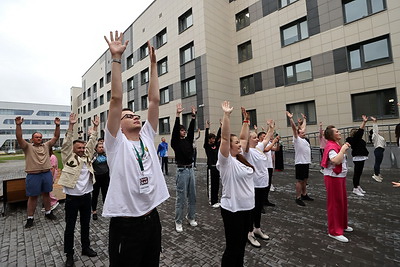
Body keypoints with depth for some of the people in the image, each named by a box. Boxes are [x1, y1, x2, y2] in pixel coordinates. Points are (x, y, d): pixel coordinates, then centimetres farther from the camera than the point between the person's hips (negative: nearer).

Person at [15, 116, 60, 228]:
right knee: (33, 197, 6)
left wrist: (57, 126, -10)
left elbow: (56, 137, 2)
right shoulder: (28, 147, 0)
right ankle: (30, 218, 20)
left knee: (46, 194, 15)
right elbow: (19, 138, -14)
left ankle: (48, 212, 29)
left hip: (47, 174, 3)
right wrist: (18, 125, -27)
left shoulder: (46, 145, 8)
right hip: (33, 176, -3)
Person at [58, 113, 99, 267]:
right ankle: (69, 254, 24)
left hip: (86, 196, 4)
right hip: (72, 197, -4)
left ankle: (86, 247, 34)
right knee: (70, 226, 9)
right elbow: (67, 143, -15)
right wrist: (71, 126, -23)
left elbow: (92, 143, 5)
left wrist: (95, 128, 0)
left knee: (85, 224, 17)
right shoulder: (68, 157, -5)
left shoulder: (87, 156, 6)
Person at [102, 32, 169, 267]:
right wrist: (116, 58, -16)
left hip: (152, 218, 5)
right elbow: (116, 99, -17)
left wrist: (153, 64, 4)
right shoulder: (116, 143, -7)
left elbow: (155, 100, 2)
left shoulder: (147, 137, 4)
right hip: (126, 223, -5)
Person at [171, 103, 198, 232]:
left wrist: (193, 116, -2)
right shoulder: (175, 142, -5)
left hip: (191, 170, 6)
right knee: (181, 198, 2)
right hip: (182, 171, -6)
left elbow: (192, 129, 4)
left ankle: (191, 217, 33)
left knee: (192, 196, 15)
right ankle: (178, 222, 17)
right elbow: (175, 129, -17)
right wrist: (178, 114, -22)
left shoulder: (188, 140, 11)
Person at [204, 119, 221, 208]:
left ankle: (215, 200, 25)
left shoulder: (216, 145, 10)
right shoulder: (207, 146, -6)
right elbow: (206, 137, -19)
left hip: (216, 167, 7)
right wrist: (207, 128, -28)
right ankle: (212, 202, 9)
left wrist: (221, 126, 1)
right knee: (211, 185, 1)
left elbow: (218, 136, 6)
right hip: (211, 167, -7)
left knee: (216, 184, 13)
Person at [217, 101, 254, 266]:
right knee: (233, 247, 8)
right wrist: (226, 115, -32)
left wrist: (246, 120, 10)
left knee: (241, 244, 23)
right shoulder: (226, 161, -17)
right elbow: (224, 137, -29)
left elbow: (244, 137, 12)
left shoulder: (240, 157, 5)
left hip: (247, 207, 8)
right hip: (232, 209, -8)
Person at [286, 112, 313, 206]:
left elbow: (303, 127, 27)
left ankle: (304, 195, 30)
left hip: (306, 162, 9)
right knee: (300, 181, -3)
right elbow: (294, 128, -18)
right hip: (300, 163, -9)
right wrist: (290, 118, -27)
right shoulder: (297, 139, -7)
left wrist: (304, 119, 36)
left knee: (305, 180, 17)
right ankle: (298, 198, 4)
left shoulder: (304, 139, 16)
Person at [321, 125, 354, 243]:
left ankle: (342, 225, 40)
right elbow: (336, 161, -36)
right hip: (333, 178, -11)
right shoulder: (331, 146, -20)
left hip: (340, 176, 11)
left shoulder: (336, 145, 12)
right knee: (335, 203, -2)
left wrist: (344, 149, 12)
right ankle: (334, 231, 10)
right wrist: (343, 149, -27)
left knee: (342, 201, 22)